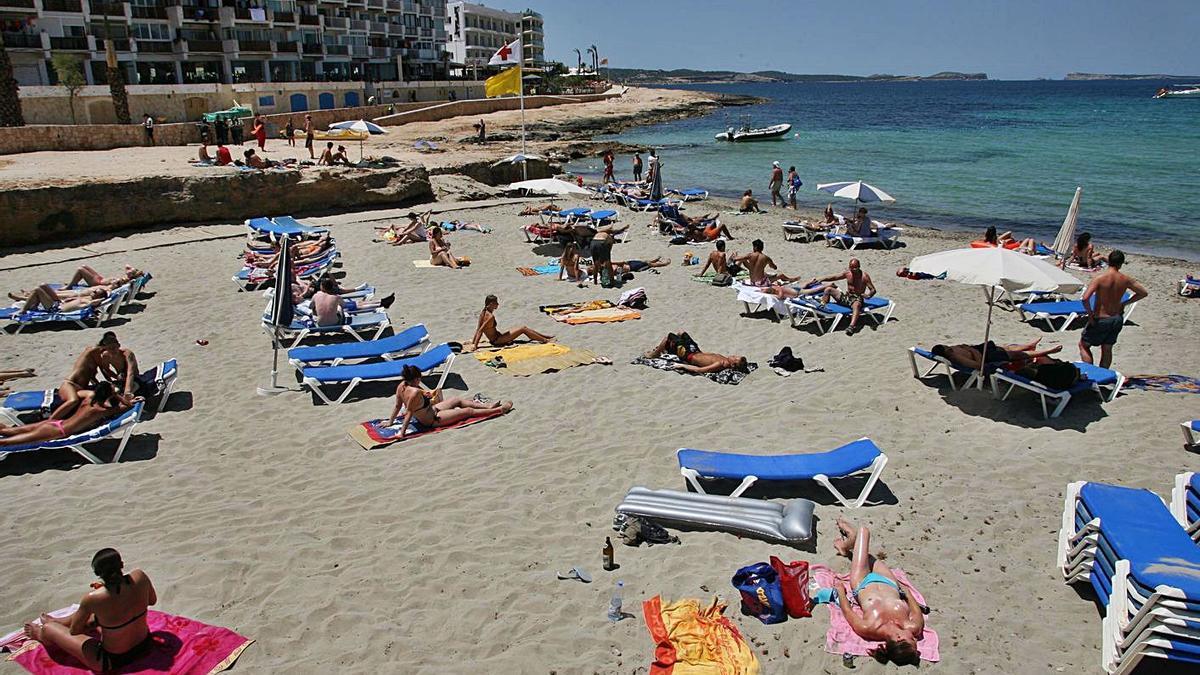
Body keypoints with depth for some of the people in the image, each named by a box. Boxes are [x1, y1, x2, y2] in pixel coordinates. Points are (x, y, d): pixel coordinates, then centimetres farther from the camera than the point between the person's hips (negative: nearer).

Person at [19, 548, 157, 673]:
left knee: (48, 629, 18)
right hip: (144, 645, 4)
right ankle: (59, 622, 58)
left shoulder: (93, 598, -27)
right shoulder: (140, 577, -19)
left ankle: (40, 634, 53)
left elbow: (74, 630, -8)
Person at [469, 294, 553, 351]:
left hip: (494, 339, 10)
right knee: (523, 329, -7)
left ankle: (546, 336, 20)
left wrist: (473, 342, 7)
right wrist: (475, 345, -25)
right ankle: (545, 340, 3)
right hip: (497, 341, -10)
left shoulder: (483, 313, 3)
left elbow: (478, 329, 5)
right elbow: (480, 330, -26)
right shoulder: (490, 316, -24)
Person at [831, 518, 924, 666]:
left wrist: (840, 588, -9)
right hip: (890, 584, 2)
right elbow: (917, 609, -15)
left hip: (864, 584, -2)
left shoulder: (868, 629, -45)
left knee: (863, 531, 10)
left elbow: (847, 610, -26)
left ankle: (846, 547, 48)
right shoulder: (915, 627, -38)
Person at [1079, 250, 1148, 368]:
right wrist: (1124, 303, 12)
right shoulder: (1125, 279, -5)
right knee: (1107, 349, 21)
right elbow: (1144, 292, 8)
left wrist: (1090, 315, -14)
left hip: (1100, 320, -5)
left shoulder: (1099, 278, -19)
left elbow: (1085, 298, -29)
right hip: (1117, 319, 5)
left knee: (1083, 345, 14)